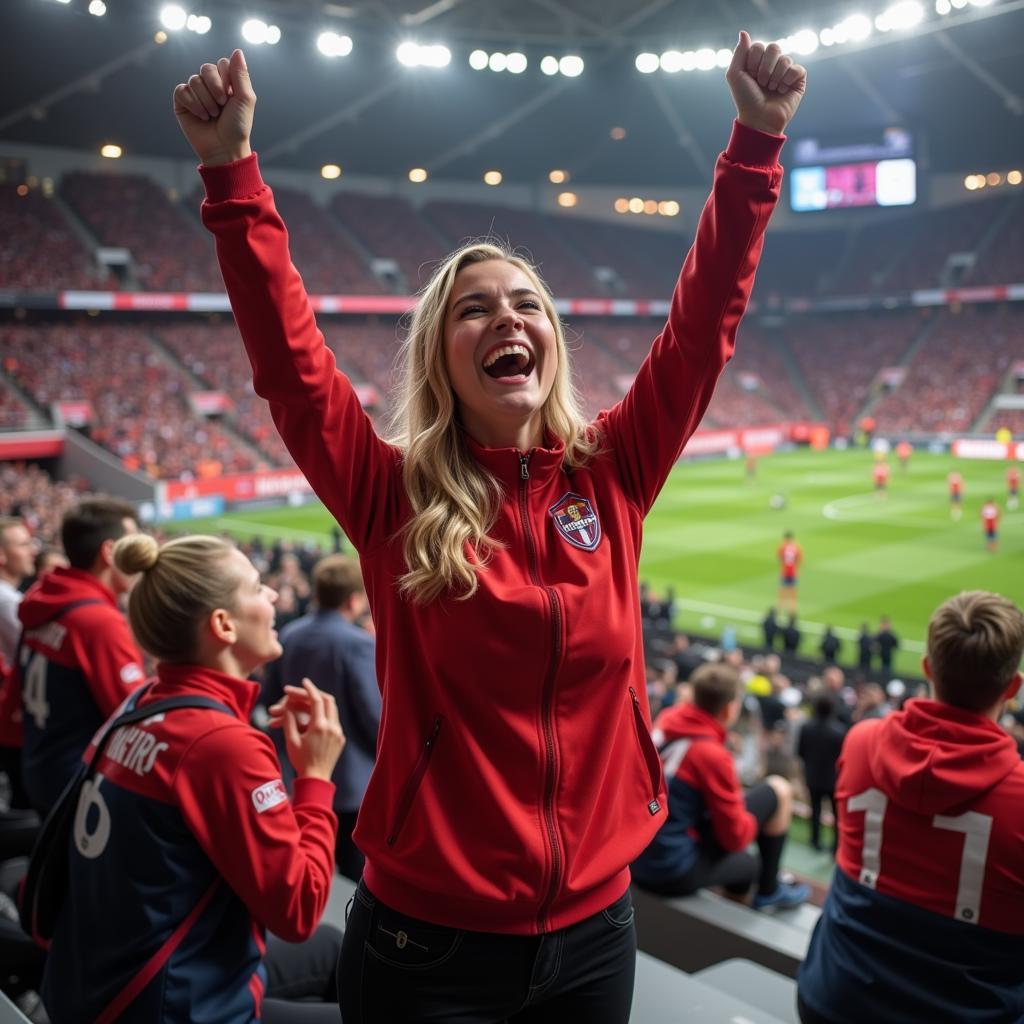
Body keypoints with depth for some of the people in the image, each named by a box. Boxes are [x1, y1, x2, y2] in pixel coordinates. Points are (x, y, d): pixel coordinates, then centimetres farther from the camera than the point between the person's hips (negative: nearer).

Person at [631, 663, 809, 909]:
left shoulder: (666, 721, -1)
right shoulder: (712, 753, -20)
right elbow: (735, 837, -11)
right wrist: (749, 820, 9)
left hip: (636, 857, 7)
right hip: (672, 871, -7)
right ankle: (769, 891, 18)